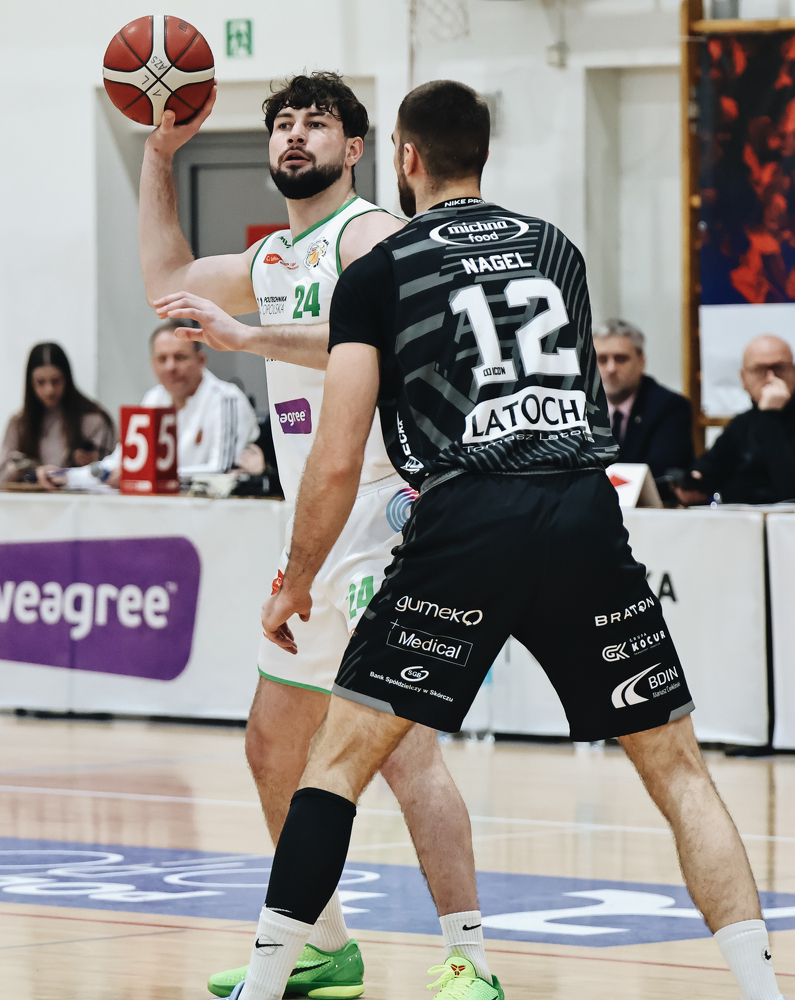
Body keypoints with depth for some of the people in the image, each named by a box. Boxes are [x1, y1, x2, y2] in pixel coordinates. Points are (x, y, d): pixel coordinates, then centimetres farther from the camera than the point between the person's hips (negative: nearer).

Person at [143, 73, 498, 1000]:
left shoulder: (373, 234, -9)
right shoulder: (274, 258, 18)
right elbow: (169, 280, 33)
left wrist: (244, 334, -31)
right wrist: (158, 155, 26)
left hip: (381, 522, -10)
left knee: (402, 746, -17)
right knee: (273, 746, 15)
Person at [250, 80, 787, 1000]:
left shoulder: (378, 275, 8)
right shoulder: (557, 249, 21)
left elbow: (337, 461, 1)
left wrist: (295, 583, 17)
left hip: (467, 521, -3)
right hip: (586, 513, 3)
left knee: (340, 756, 8)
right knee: (677, 766, 10)